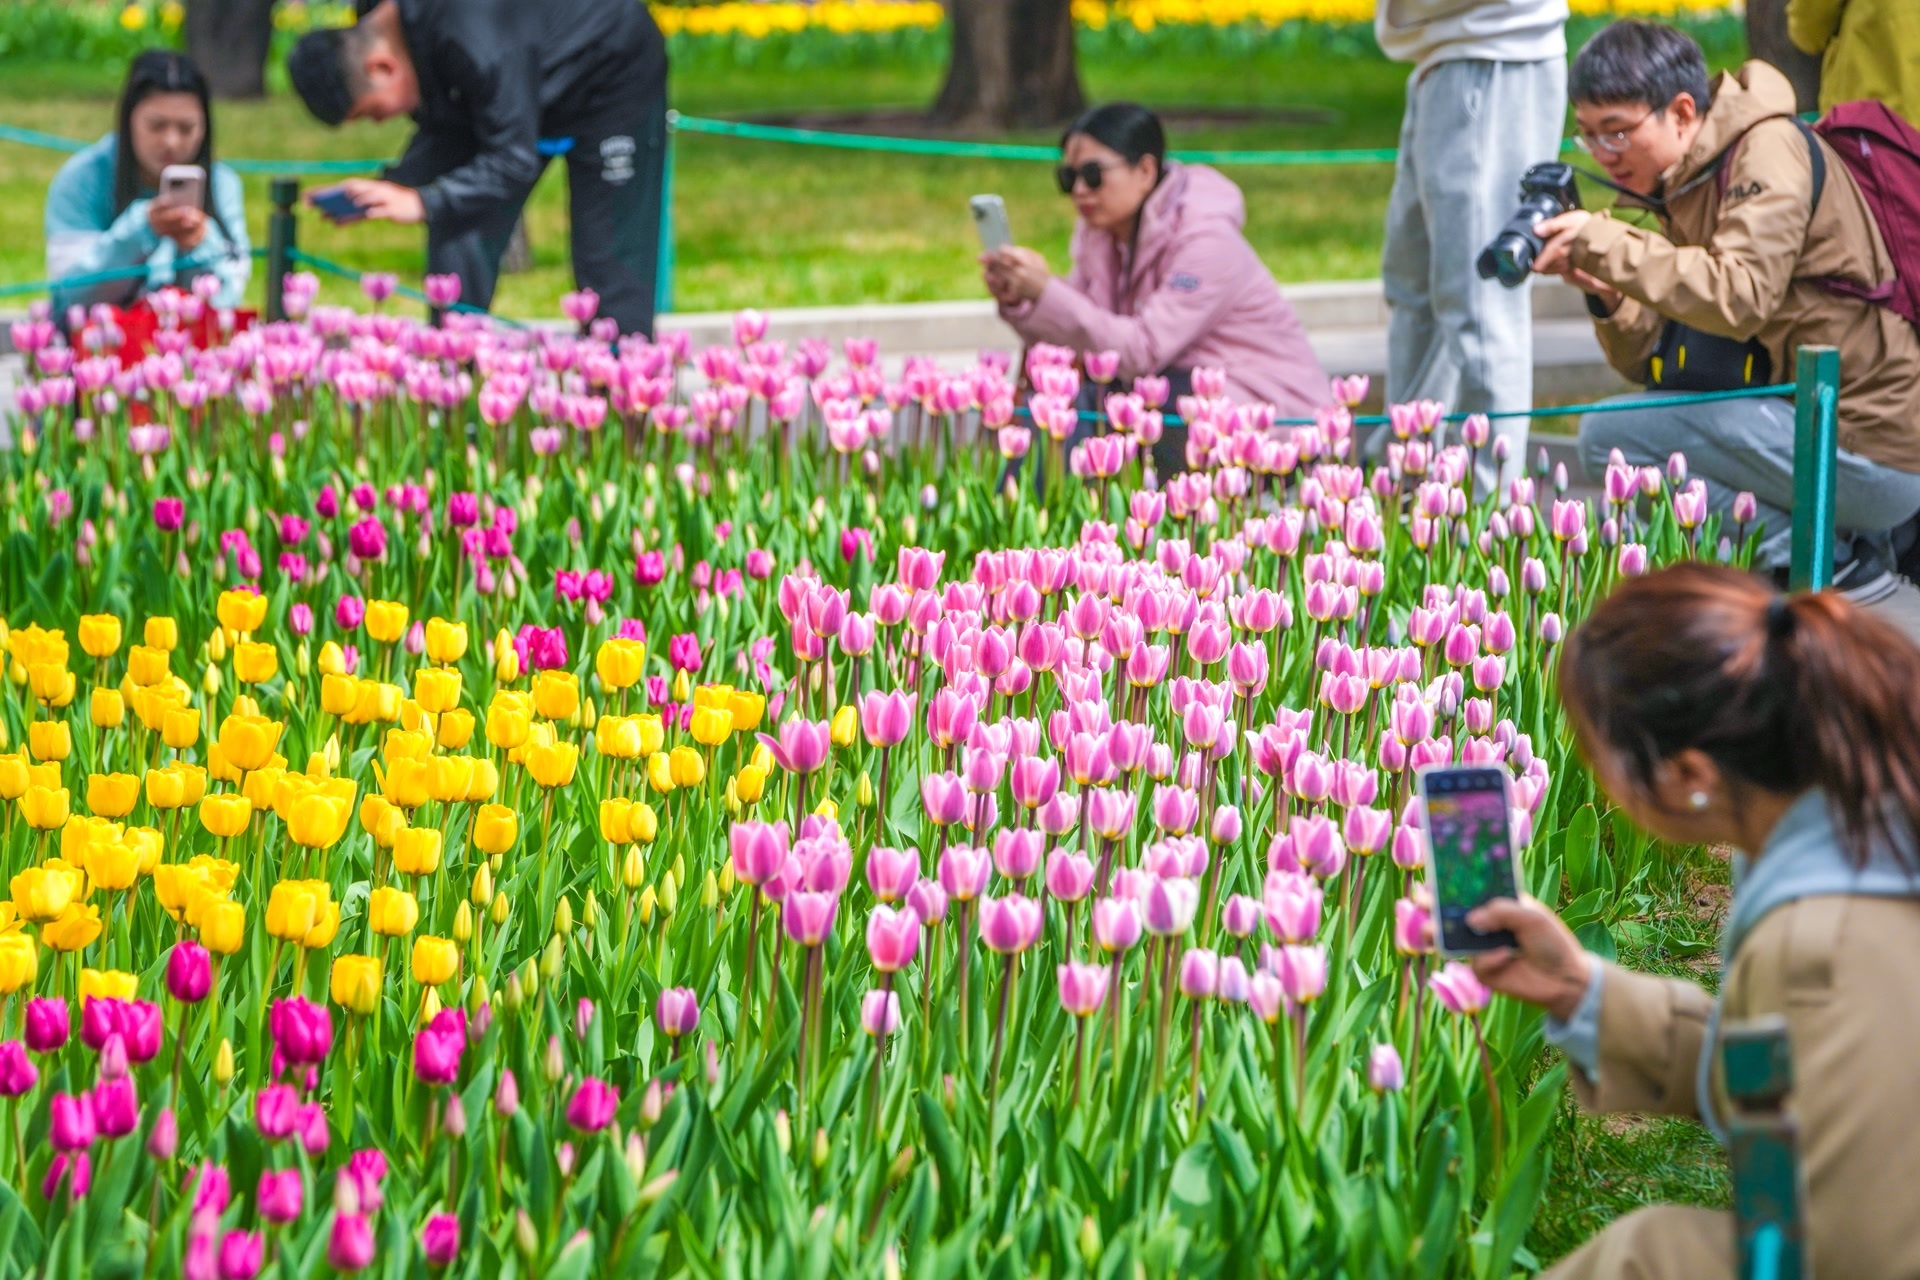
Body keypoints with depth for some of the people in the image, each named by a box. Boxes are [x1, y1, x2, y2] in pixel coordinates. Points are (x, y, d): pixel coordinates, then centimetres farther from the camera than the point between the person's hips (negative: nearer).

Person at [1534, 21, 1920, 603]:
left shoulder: (1770, 149, -11)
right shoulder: (1687, 185, 15)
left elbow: (1740, 297, -26)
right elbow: (1654, 362, 10)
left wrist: (1603, 243, -24)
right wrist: (1604, 290, -9)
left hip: (1872, 444, -10)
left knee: (1609, 437, -14)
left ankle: (1827, 557, -8)